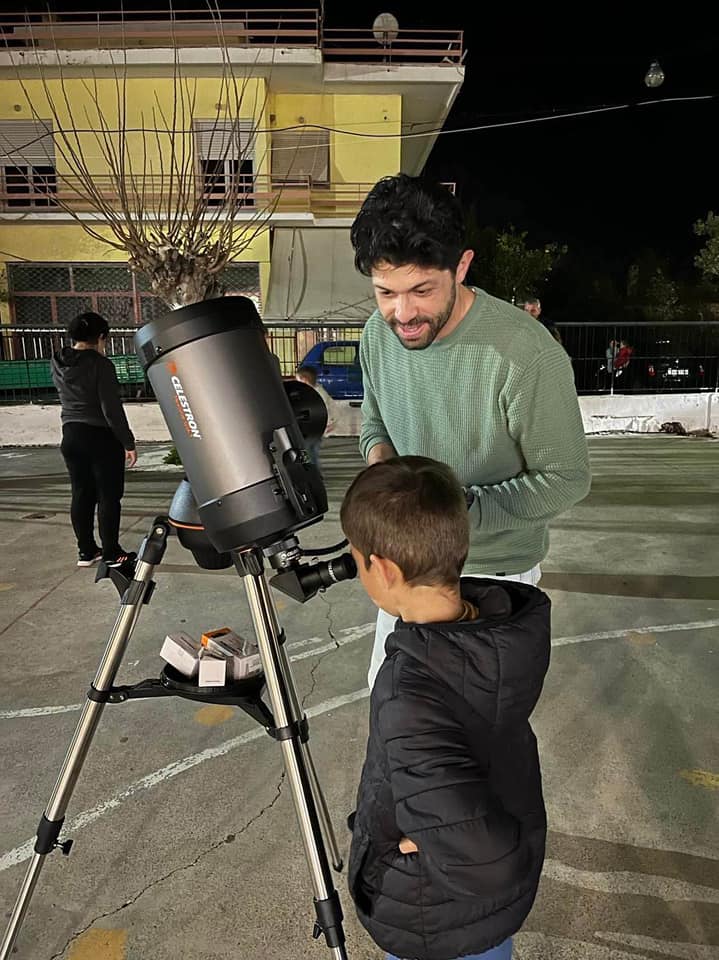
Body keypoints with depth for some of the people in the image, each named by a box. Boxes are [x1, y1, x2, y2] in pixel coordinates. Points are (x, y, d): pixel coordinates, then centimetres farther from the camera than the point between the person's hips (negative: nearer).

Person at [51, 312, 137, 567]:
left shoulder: (58, 364, 4)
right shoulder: (100, 365, -16)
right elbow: (112, 409, -18)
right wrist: (128, 443, -12)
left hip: (71, 435, 7)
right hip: (102, 436, -7)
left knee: (81, 494, 13)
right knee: (109, 496, 2)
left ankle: (86, 550, 21)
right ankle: (111, 553, 7)